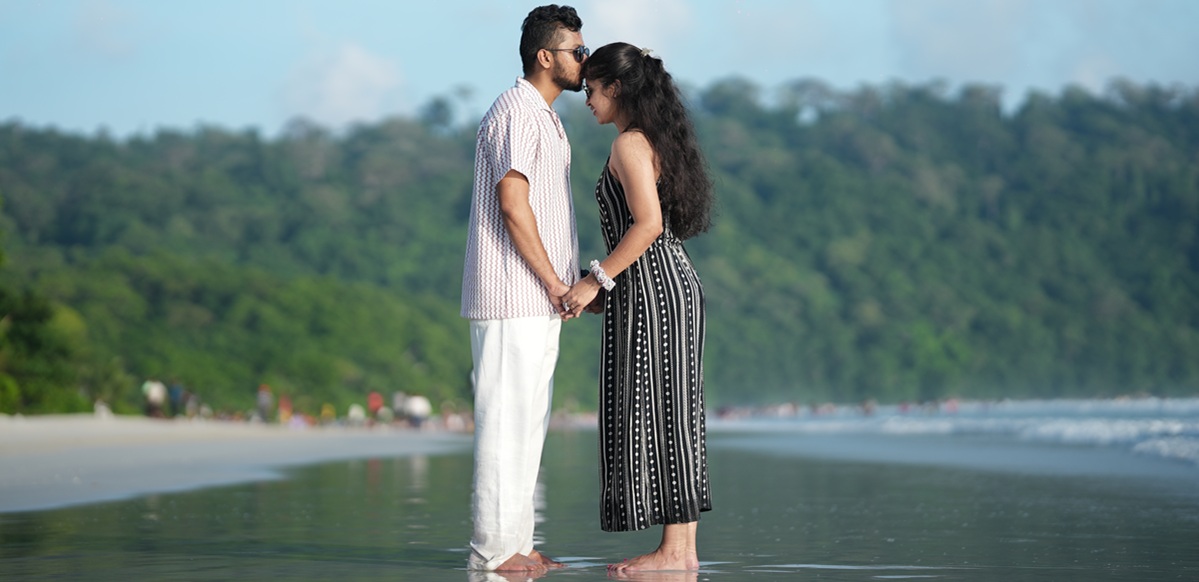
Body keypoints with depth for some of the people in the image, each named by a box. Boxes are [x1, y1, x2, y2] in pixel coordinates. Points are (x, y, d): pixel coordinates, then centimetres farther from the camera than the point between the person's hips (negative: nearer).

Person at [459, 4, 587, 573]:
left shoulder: (545, 119, 21)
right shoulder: (515, 111, -11)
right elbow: (513, 205, -19)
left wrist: (569, 283, 14)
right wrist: (555, 284, -15)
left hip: (539, 300, 10)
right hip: (512, 298, -10)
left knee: (528, 423, 11)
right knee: (506, 420, -8)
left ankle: (514, 543, 15)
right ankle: (494, 548, -5)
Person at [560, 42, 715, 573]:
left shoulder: (630, 143, -11)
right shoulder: (658, 140, 17)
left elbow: (647, 224, -21)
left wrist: (597, 280, -16)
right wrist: (606, 283, 21)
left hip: (650, 290, -10)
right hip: (678, 285, 10)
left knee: (650, 415, -6)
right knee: (671, 415, 9)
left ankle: (672, 550, -5)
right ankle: (684, 547, 10)